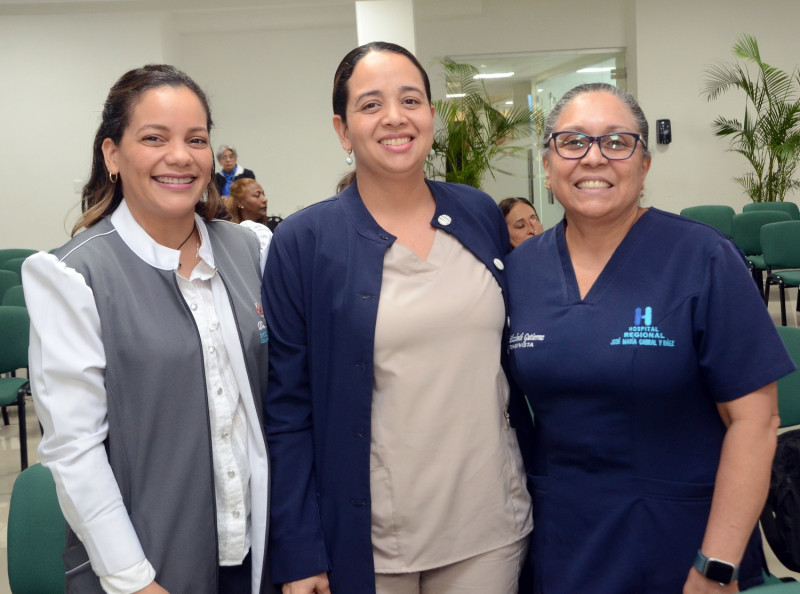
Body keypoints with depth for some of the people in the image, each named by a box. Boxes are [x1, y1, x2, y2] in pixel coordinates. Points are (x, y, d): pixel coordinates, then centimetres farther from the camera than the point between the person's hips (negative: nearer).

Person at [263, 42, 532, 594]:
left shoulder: (482, 216, 2)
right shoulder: (303, 243, -8)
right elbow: (288, 409, -7)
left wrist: (539, 487, 11)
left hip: (491, 528, 3)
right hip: (368, 538, -2)